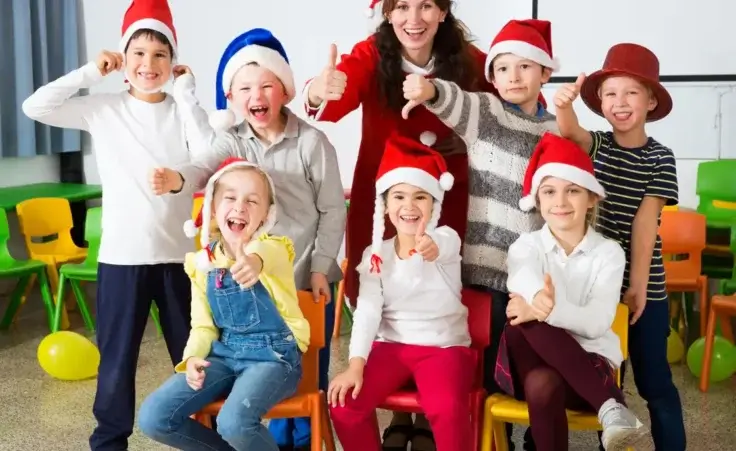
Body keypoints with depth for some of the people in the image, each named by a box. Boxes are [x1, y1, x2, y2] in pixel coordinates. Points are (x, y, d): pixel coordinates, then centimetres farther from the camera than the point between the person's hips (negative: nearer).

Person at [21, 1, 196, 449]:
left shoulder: (183, 111, 1)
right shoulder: (103, 109, 2)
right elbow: (36, 106, -7)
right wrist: (91, 72, -7)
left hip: (180, 255, 1)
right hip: (122, 256, 0)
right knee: (117, 359, 9)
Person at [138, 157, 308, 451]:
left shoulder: (273, 248, -12)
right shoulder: (203, 262, 4)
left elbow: (269, 255, -40)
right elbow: (203, 325, 10)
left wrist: (255, 261, -65)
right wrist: (193, 357, -12)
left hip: (274, 354, -5)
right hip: (224, 353, 6)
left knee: (234, 421, -33)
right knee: (153, 418, -10)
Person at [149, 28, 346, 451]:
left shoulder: (312, 142, -11)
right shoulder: (231, 141, -3)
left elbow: (333, 210, -7)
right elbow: (204, 166, -23)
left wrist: (321, 267, -10)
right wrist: (177, 179, -46)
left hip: (308, 276, -3)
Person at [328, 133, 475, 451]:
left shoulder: (445, 237, -7)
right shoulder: (376, 254, 3)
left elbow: (443, 247, -34)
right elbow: (367, 310, -7)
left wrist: (433, 247, -60)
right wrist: (355, 365, -21)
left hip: (444, 346, -3)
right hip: (391, 345, 3)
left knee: (447, 410, -31)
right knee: (343, 402, -17)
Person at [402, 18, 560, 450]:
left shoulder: (556, 131, 10)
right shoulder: (484, 111, 1)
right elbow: (452, 99, -21)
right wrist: (430, 89, -44)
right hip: (487, 259, -2)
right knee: (492, 354, 5)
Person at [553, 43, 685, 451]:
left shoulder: (660, 158, -4)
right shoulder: (598, 147, 1)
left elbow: (645, 220, -11)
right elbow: (569, 132, -21)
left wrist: (638, 283, -14)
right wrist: (565, 104, -44)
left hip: (644, 284, -2)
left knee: (653, 380, 6)